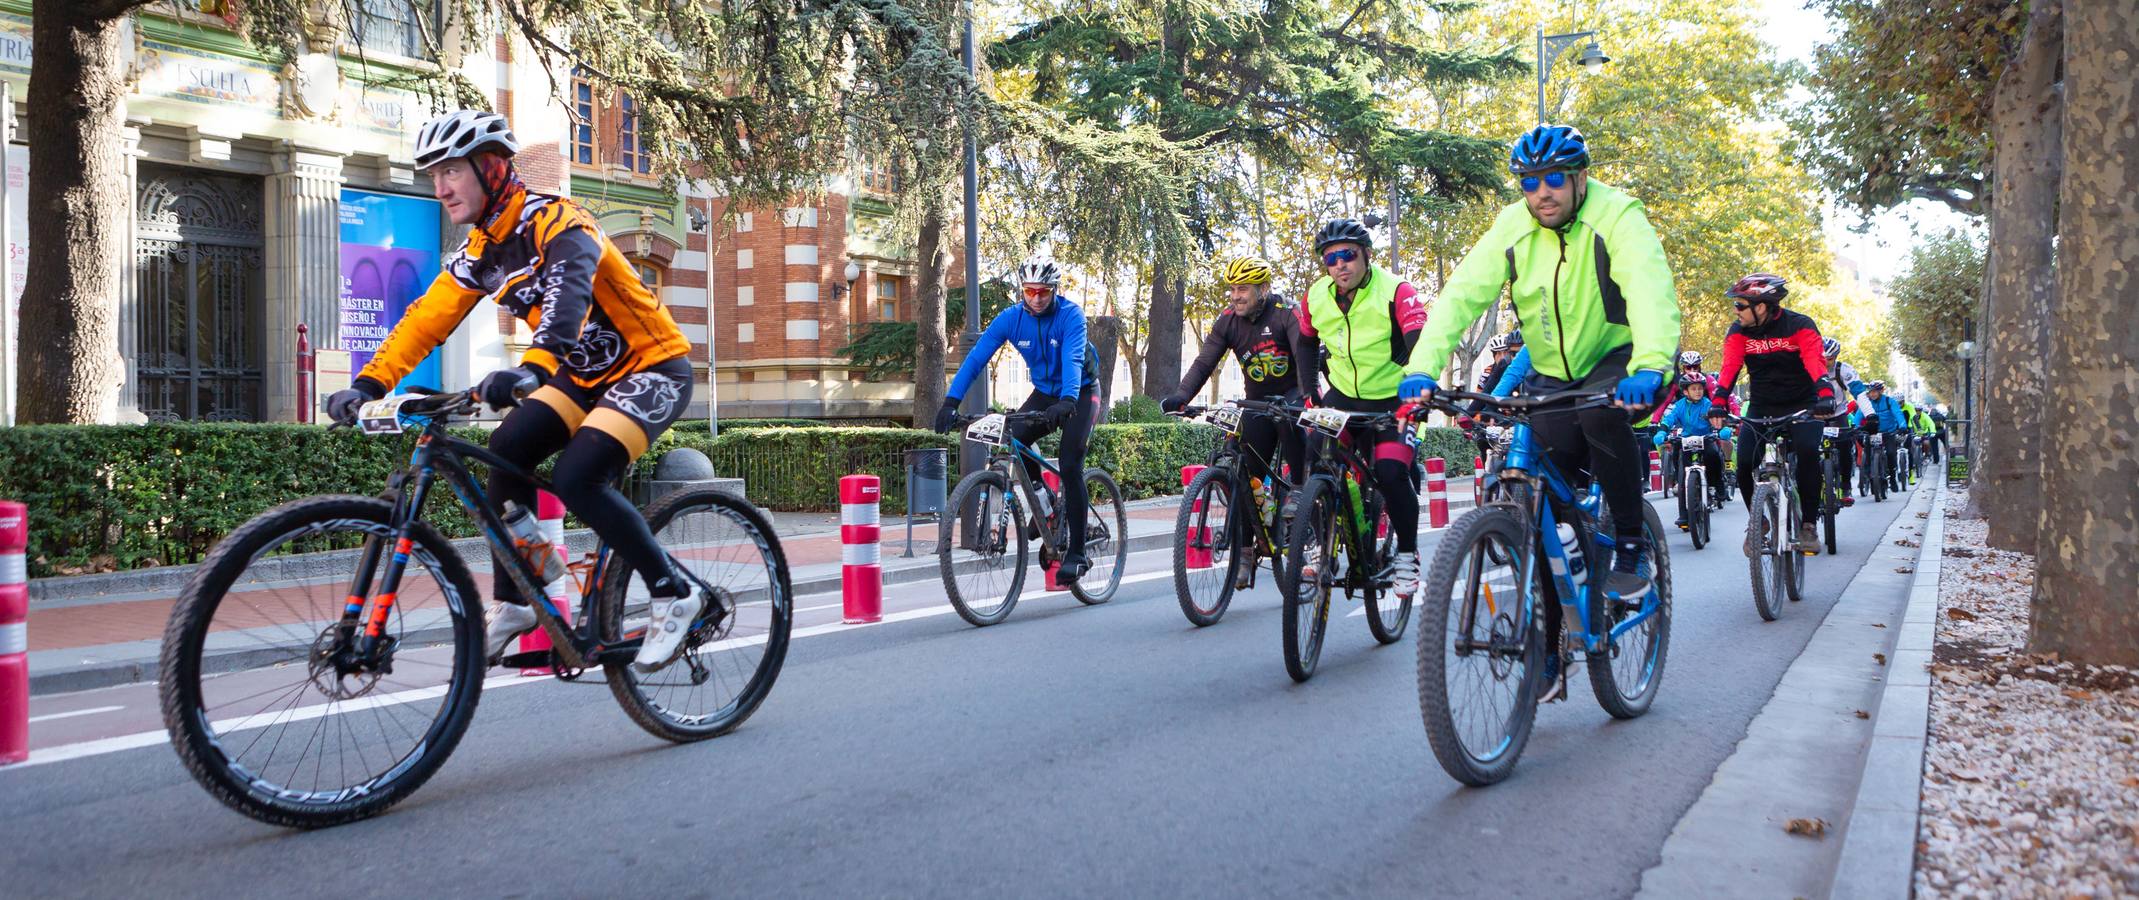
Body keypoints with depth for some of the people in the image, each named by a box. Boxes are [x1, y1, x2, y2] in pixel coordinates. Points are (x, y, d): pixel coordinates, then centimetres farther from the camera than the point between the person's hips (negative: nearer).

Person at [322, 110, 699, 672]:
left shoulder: (557, 223, -22)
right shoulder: (481, 249, 4)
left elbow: (568, 296, -41)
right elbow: (426, 319, 0)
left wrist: (532, 369, -57)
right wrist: (367, 383, -13)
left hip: (652, 368, -8)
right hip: (585, 374, 8)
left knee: (576, 478, -23)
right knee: (507, 451, -9)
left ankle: (673, 594, -9)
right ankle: (513, 603, 3)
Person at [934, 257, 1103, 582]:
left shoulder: (1070, 314, -23)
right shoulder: (1011, 318, -13)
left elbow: (1073, 358, -39)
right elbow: (976, 357, -20)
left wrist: (1068, 401, -57)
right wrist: (951, 402, -33)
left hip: (1081, 393, -4)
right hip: (1044, 393, 4)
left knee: (1070, 467, -18)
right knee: (1012, 441, -22)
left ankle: (1077, 554, -11)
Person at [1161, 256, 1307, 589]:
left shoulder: (1285, 315, -15)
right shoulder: (1227, 322, -3)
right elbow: (1204, 362, -12)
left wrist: (1307, 394, -45)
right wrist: (1180, 397, -28)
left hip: (1292, 396, -4)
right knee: (1246, 477, -3)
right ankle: (1244, 553, 1)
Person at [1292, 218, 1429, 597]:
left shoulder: (1396, 291, -20)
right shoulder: (1317, 296, -6)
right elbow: (1307, 344, 12)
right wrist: (1309, 394, 3)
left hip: (1394, 399, -4)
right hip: (1343, 395, 4)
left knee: (1391, 473, -21)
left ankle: (1407, 553, 3)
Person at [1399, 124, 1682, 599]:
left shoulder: (1617, 217, -19)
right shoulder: (1512, 226, -7)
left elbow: (1650, 289, -35)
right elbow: (1462, 293, -16)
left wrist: (1649, 367, -54)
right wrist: (1422, 366, -32)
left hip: (1621, 358, -4)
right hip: (1553, 371, 4)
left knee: (1601, 413, -35)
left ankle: (1632, 542, -16)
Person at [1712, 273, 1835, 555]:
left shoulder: (1800, 325, -14)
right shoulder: (1738, 332, -6)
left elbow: (1815, 361, -29)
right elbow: (1730, 367, -19)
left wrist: (1825, 394, -46)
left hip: (1801, 404, -3)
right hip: (1761, 407, 3)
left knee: (1807, 452, -28)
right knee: (1745, 463, -16)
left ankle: (1809, 524, -12)